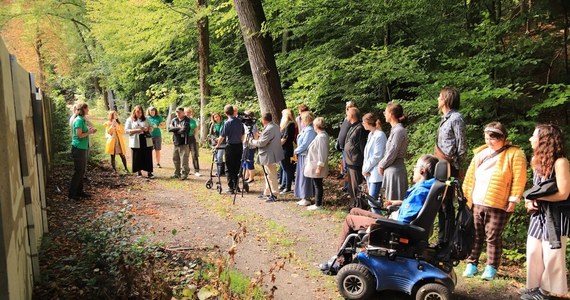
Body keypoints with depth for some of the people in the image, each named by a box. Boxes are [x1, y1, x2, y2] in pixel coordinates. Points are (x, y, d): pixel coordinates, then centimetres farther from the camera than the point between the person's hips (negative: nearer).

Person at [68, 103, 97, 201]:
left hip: (83, 148, 10)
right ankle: (72, 194, 2)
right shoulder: (79, 120, -16)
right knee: (78, 171, -4)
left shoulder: (82, 120, 12)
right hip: (78, 148, -10)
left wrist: (90, 130, 6)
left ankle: (79, 191, 22)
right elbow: (79, 135, -21)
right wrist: (89, 132, -9)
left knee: (82, 171, 14)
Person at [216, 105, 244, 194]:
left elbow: (222, 137, -12)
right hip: (239, 146, 6)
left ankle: (231, 188, 3)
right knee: (237, 167, 13)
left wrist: (218, 145, 3)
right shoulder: (239, 121, 3)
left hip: (231, 146, -5)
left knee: (230, 168, 2)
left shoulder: (227, 123, -14)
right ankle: (236, 186, 19)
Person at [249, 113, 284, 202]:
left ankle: (273, 195, 5)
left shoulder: (269, 129, -23)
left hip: (269, 155, -11)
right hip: (270, 155, 11)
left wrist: (252, 141, -6)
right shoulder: (275, 126, 9)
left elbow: (262, 143, -22)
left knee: (271, 176, -2)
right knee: (269, 174, 18)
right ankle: (267, 193, 27)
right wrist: (259, 137, 11)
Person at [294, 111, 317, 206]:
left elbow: (304, 144, -20)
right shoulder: (306, 129, 10)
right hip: (302, 155, 9)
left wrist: (296, 151, -7)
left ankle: (306, 198, 8)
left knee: (304, 177, -1)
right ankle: (304, 198, 23)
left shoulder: (309, 130, -19)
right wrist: (297, 151, 4)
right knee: (302, 176, 14)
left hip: (306, 156, -9)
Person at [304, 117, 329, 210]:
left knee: (318, 185, 0)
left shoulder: (321, 137, -22)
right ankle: (318, 202, 26)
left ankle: (318, 204, 9)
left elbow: (322, 153, -24)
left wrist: (319, 167, -21)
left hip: (317, 166, -10)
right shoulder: (322, 135, 9)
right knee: (317, 185, 16)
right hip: (315, 165, 10)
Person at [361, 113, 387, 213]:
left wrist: (366, 168, -9)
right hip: (369, 172, 9)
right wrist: (365, 168, 3)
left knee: (372, 201, -12)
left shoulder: (379, 135, -14)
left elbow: (377, 156, -17)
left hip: (376, 173, -9)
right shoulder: (370, 134, 14)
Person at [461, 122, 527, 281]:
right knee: (475, 236, 11)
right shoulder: (481, 153, 12)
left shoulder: (514, 154, -5)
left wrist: (513, 200, -13)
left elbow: (519, 180, -10)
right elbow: (470, 177, 15)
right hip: (477, 203, 5)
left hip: (498, 205, -5)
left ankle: (491, 267, 16)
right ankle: (471, 264, 21)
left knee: (493, 237, 4)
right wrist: (466, 197, 12)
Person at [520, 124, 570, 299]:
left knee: (551, 255, 0)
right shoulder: (538, 161, 10)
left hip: (555, 215, -8)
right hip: (538, 214, 8)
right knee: (533, 252, 10)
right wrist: (529, 201, 0)